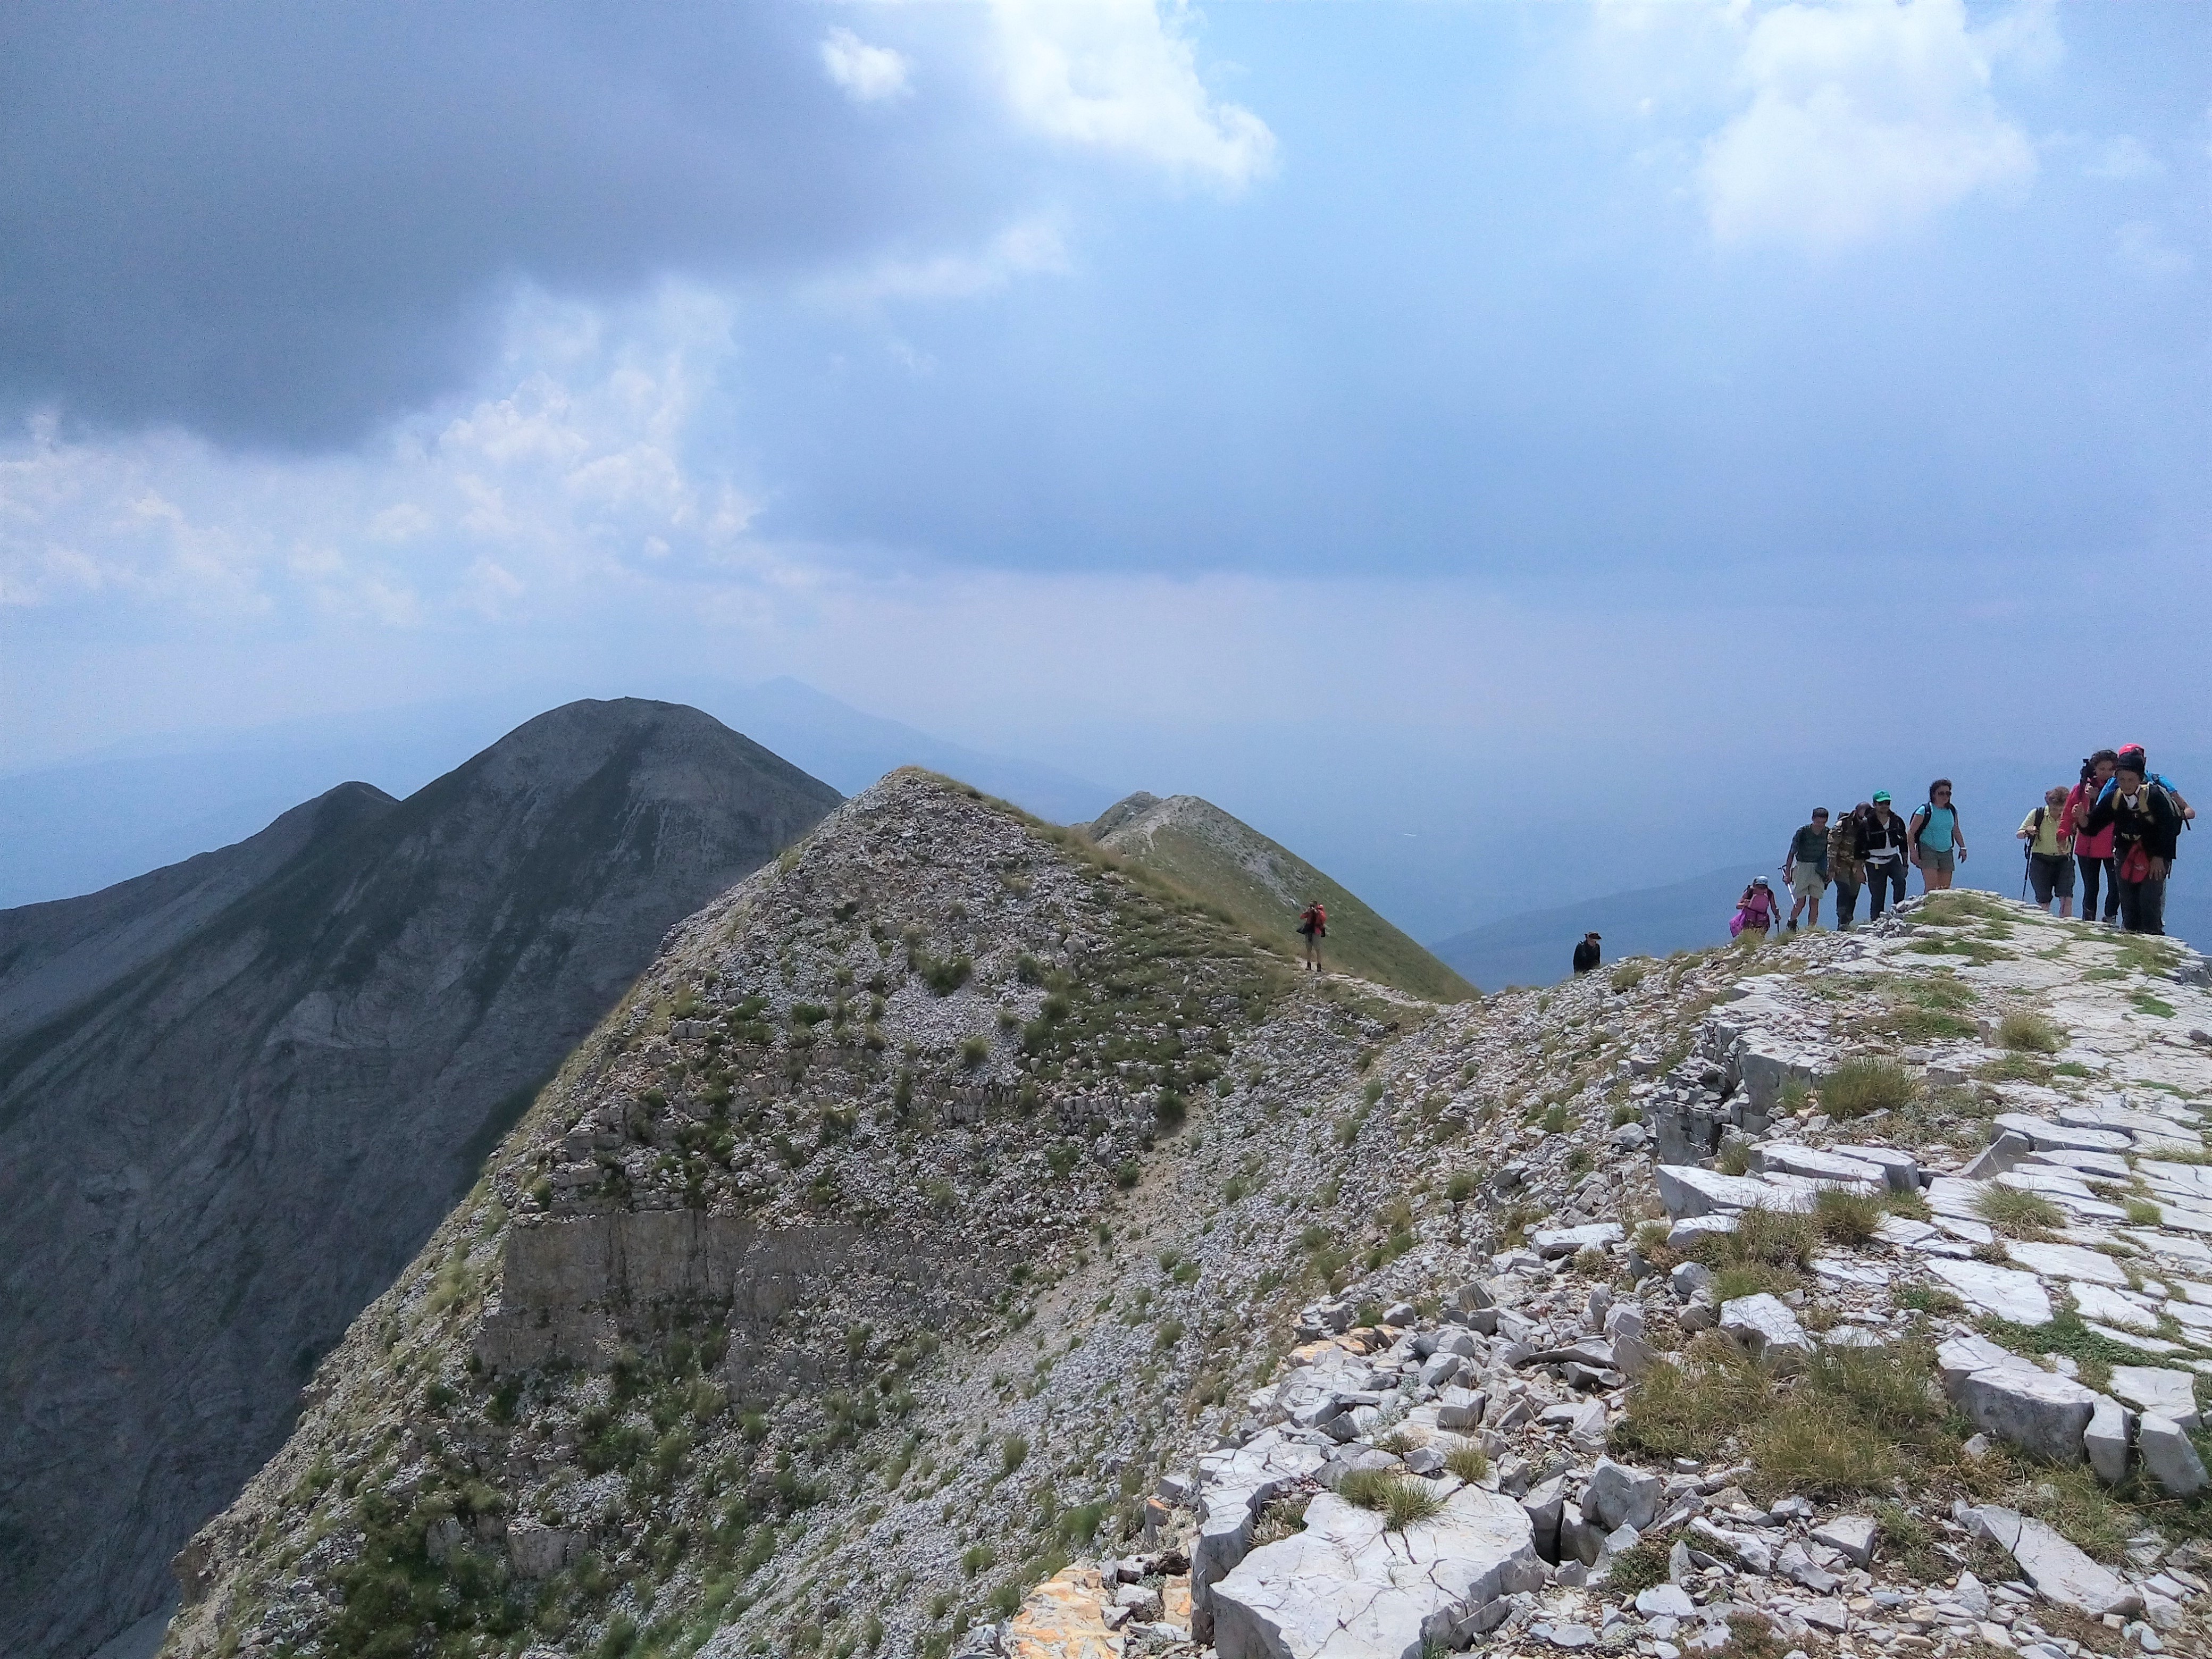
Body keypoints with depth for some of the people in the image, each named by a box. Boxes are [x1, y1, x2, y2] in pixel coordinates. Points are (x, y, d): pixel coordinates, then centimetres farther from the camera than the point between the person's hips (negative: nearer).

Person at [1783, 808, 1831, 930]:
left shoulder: (1828, 833, 0)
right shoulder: (1802, 832, -10)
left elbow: (1830, 853, 12)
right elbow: (1792, 853, -7)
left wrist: (1830, 872, 9)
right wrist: (1787, 873, -8)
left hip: (1818, 870, 3)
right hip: (1802, 867, -3)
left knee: (1815, 902, 1)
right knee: (1801, 902, -4)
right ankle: (1791, 923, 22)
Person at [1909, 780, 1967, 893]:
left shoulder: (1953, 811, 11)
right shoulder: (1925, 811, -6)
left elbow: (1956, 831, 25)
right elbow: (1911, 832, -6)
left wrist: (1963, 847, 16)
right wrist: (1913, 851, -15)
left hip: (1947, 853, 5)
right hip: (1928, 851, -5)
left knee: (1945, 889, 1)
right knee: (1932, 887, -17)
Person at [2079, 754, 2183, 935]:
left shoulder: (2155, 796, -19)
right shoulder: (2113, 798, -5)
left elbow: (2169, 828, -15)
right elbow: (2092, 826, -4)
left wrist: (2159, 857, -14)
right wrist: (2082, 818, -26)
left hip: (2154, 856, -5)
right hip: (2126, 855, 5)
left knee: (2149, 900, -14)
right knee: (2127, 903, 7)